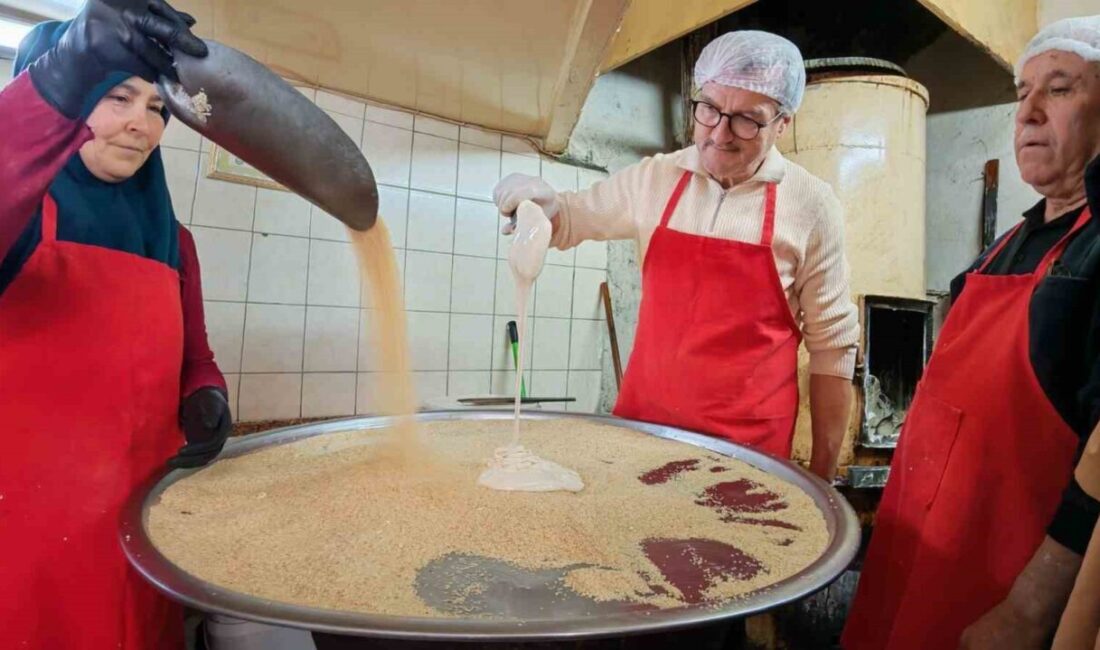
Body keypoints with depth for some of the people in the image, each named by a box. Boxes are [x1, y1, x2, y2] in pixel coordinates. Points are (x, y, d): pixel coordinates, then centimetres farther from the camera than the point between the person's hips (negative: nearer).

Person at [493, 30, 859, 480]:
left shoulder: (811, 206, -8)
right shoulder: (654, 179, -1)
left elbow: (831, 343, -2)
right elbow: (568, 221, 13)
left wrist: (823, 469, 0)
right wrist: (539, 207, -11)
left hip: (749, 436, -2)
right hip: (642, 415, 3)